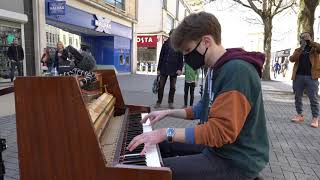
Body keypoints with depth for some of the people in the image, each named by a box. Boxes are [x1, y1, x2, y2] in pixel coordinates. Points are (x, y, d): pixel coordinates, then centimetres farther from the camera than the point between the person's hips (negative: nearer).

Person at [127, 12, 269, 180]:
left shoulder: (238, 71, -26)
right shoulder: (214, 69, 7)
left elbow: (220, 131, -31)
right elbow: (203, 109, 17)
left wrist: (166, 132, -29)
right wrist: (168, 112, 11)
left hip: (236, 160, -9)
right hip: (216, 145, 10)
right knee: (162, 144, 15)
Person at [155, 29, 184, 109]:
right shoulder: (166, 44, 3)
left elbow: (181, 58, 2)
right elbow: (161, 57, 4)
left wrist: (180, 69, -9)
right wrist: (158, 68, 1)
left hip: (174, 69, 0)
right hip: (164, 68, 0)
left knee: (173, 87, 7)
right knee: (161, 86, 3)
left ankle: (170, 102, 18)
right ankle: (159, 102, 13)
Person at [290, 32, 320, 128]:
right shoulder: (298, 50, 15)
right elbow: (291, 59, -3)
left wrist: (310, 41, -12)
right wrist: (301, 49, -13)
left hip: (311, 77, -2)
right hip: (298, 76, 3)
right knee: (297, 98, 7)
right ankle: (300, 115, 18)